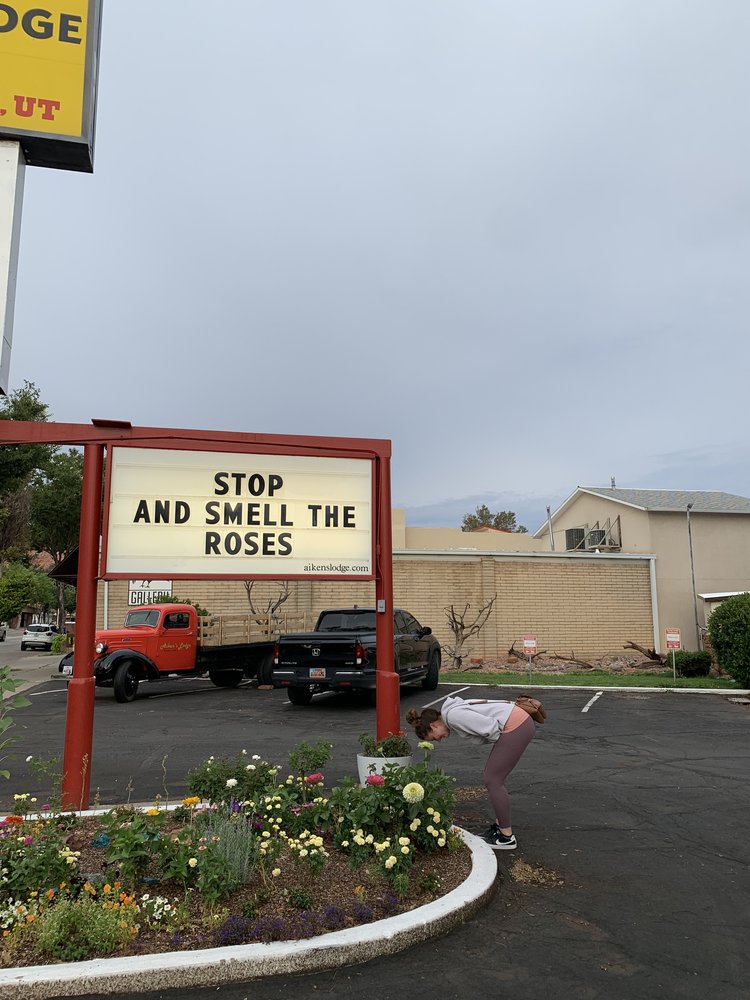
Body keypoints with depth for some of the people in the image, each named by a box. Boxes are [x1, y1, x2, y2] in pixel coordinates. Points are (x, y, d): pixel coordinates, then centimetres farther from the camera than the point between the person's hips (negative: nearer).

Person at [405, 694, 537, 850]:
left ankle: (506, 837, 8)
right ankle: (499, 826, 29)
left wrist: (499, 742, 0)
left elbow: (490, 727, -18)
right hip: (522, 722, 10)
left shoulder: (452, 715, -14)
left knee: (492, 780, -1)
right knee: (493, 777, 18)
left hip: (516, 726, -10)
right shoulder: (454, 710, 15)